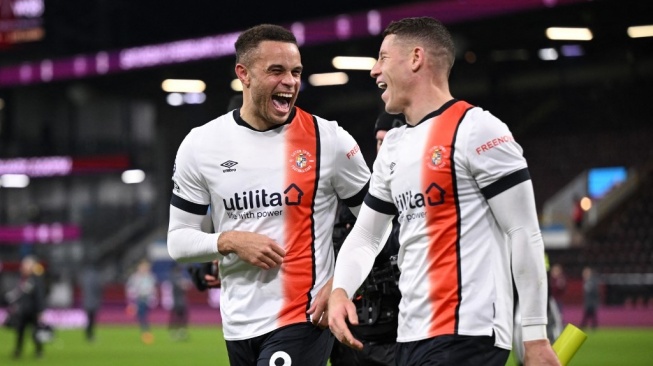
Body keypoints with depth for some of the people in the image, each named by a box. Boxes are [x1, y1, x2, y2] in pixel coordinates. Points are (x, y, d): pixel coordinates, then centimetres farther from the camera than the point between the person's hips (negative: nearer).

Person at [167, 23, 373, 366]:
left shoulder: (329, 140, -4)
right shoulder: (200, 145, 1)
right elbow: (178, 240, 6)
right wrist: (230, 241, -13)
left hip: (304, 320, -3)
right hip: (238, 325, 4)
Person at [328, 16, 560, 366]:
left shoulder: (476, 130, -9)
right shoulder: (392, 147, 15)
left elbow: (525, 233, -10)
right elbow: (364, 235, 22)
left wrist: (535, 336, -12)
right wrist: (340, 290, 1)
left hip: (468, 335, -8)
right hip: (410, 336, 8)